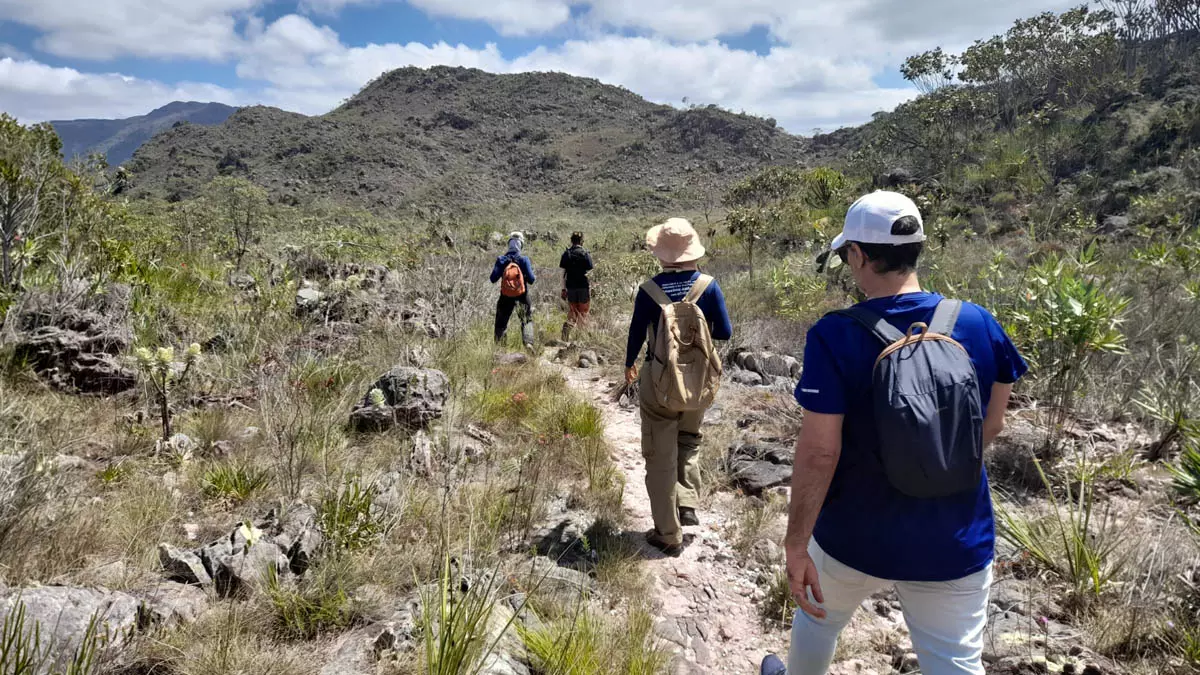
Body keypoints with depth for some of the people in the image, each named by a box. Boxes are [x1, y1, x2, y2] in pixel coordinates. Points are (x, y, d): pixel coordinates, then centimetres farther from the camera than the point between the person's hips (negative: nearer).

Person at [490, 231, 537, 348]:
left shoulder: (501, 260, -5)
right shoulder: (524, 259, -10)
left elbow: (493, 279, -4)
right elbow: (531, 279, -11)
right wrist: (534, 279, 10)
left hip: (505, 297, 1)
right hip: (522, 296, -1)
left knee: (501, 323, 15)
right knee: (527, 320, 13)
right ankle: (528, 342, -4)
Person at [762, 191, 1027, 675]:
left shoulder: (835, 336, -20)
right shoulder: (978, 324, -9)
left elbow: (818, 452, -21)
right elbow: (992, 425, 4)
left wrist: (795, 545, -12)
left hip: (856, 536, -1)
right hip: (955, 543, 2)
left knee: (818, 617, 28)